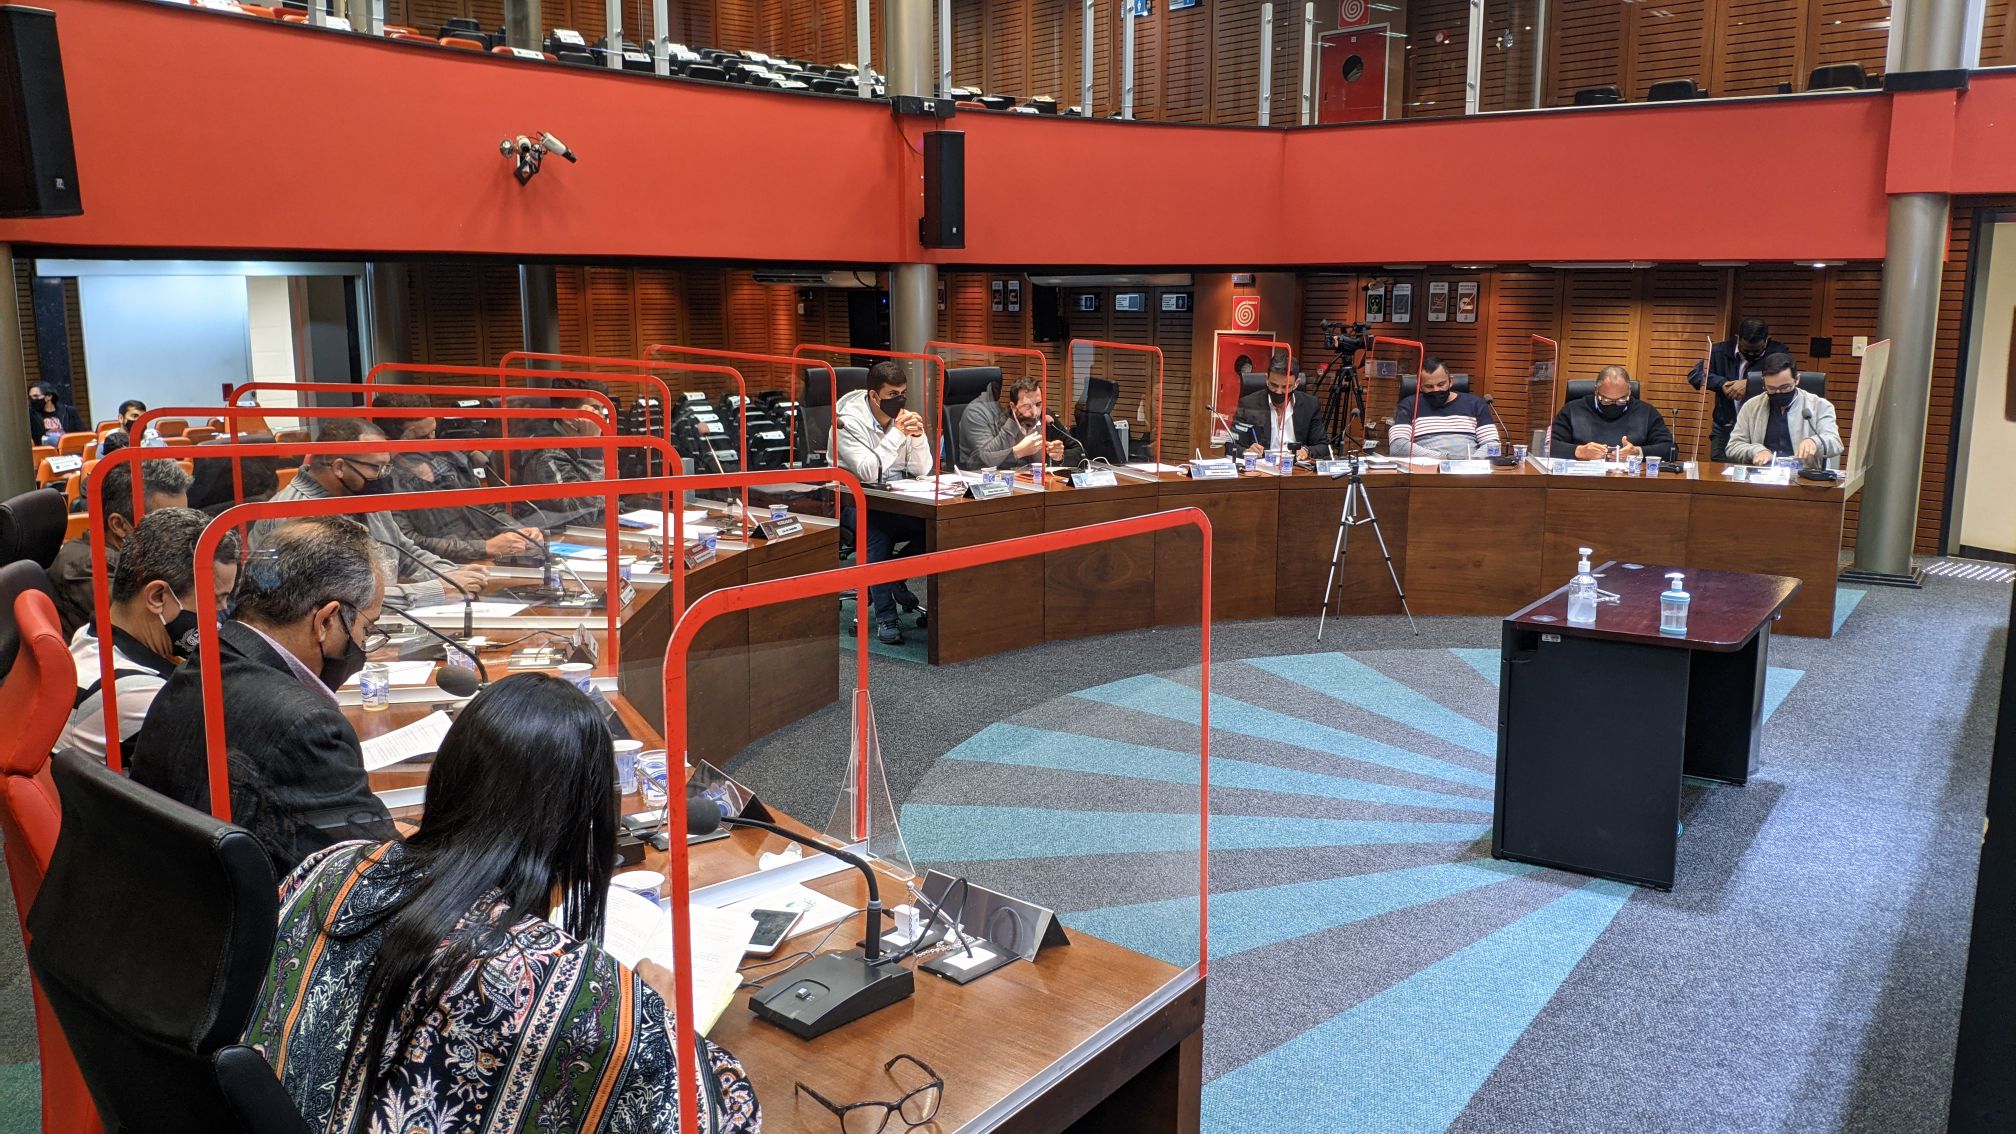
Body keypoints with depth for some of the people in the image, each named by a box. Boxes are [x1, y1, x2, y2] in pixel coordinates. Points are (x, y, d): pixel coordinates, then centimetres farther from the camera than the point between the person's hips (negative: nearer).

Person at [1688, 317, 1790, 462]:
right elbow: (1695, 374, 0)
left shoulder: (1778, 352, 1)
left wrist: (1749, 383, -24)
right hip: (1725, 430, 2)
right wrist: (1722, 383, -16)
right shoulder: (1721, 351, 7)